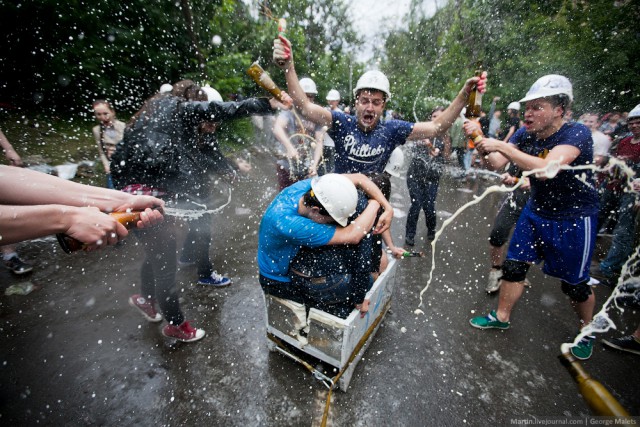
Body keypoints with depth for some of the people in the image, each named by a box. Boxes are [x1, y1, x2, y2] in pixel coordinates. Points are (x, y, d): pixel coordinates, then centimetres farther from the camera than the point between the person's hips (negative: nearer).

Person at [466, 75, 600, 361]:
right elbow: (496, 163, -8)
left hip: (574, 219, -5)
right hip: (536, 211, 5)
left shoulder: (577, 133, -22)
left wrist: (501, 145, -36)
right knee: (513, 266, 8)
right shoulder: (526, 134, -6)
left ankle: (587, 332, 38)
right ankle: (502, 317, 28)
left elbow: (547, 169, -38)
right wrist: (479, 141, -23)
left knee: (574, 284, 9)